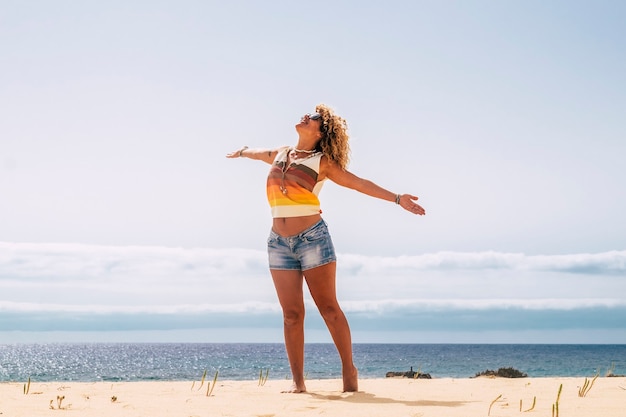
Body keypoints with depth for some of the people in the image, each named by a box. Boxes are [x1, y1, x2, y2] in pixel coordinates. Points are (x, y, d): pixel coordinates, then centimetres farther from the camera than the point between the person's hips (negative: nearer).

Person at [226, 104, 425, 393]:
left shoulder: (322, 162, 0)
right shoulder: (280, 154, 15)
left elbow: (360, 184, -1)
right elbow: (260, 153, 38)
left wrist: (397, 198, -9)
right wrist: (242, 152, 57)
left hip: (313, 238, -4)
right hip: (279, 242, 4)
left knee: (328, 308, -1)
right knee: (292, 314, 1)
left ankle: (349, 371, 9)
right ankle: (298, 381, 4)